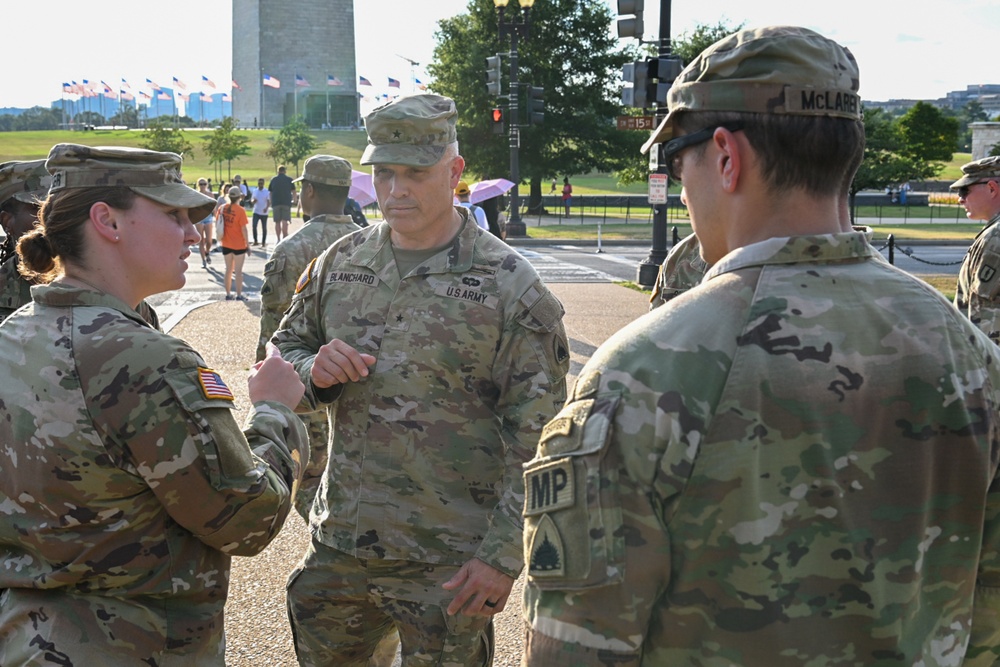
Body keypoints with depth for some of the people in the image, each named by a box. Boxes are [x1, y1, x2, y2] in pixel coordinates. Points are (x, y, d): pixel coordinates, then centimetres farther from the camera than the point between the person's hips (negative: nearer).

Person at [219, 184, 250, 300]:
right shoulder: (240, 211, -17)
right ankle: (239, 295, 4)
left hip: (226, 245, 5)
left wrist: (220, 239, 19)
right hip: (239, 245, -5)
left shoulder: (223, 208, -1)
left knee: (229, 270, 15)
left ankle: (228, 294, 20)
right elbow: (244, 229, -15)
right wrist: (248, 244, -6)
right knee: (238, 271, 1)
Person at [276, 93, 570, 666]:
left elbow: (535, 438, -10)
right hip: (339, 544, 5)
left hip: (448, 567, -5)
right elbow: (285, 349, 16)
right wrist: (314, 372, -8)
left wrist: (503, 555, -14)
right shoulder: (341, 263, 5)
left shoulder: (510, 287, -10)